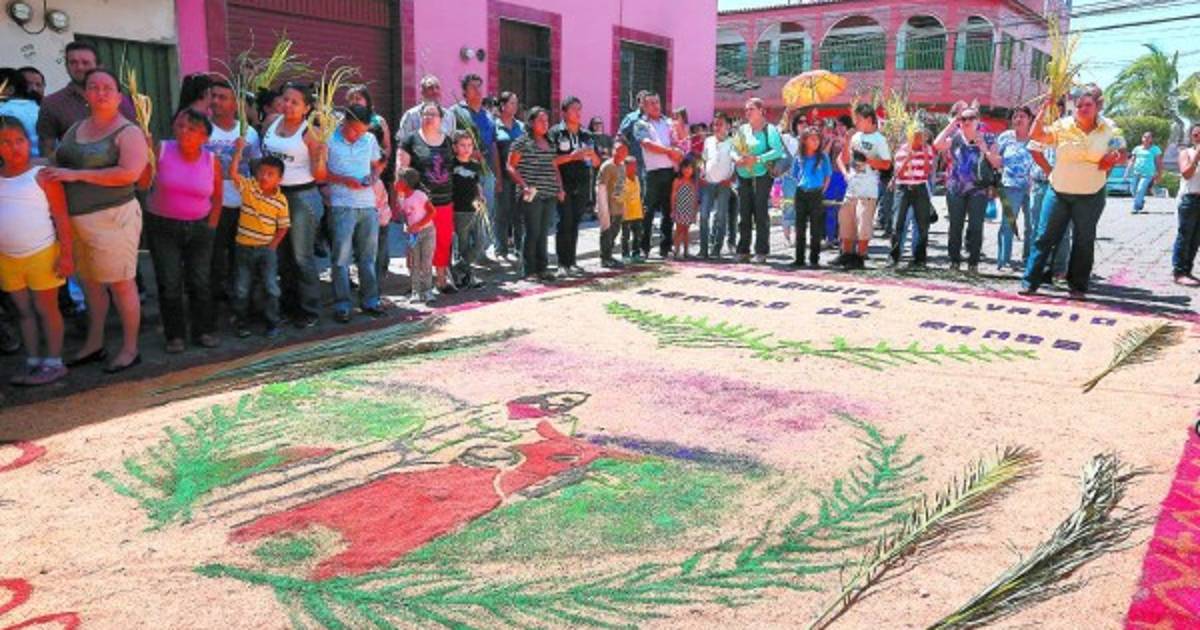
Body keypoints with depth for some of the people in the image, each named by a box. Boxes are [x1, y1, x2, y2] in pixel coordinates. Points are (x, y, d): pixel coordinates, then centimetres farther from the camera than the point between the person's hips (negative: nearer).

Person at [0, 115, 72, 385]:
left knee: (46, 309, 4)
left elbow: (61, 217, -10)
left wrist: (66, 254, -15)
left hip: (41, 255, -5)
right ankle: (32, 361, 22)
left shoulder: (41, 175, -9)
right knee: (23, 310, 13)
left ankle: (53, 363, 12)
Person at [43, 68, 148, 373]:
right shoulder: (75, 129, 14)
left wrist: (77, 175, -19)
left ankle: (130, 349, 11)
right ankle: (94, 344, 26)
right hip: (75, 220, 7)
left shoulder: (128, 132, -8)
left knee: (120, 284, 0)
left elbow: (129, 173, -22)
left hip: (111, 217, -7)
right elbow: (59, 166, 21)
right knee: (90, 282, 14)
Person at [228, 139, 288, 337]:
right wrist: (239, 150, -22)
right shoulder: (248, 187, -5)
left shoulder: (281, 200, -6)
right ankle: (241, 323, 22)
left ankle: (273, 323, 14)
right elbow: (233, 172, -19)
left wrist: (273, 245, -8)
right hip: (243, 247, 1)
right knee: (241, 289, 7)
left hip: (266, 249, -1)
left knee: (271, 288, 1)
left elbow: (283, 227, 0)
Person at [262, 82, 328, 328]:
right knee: (281, 255, 15)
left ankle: (310, 310, 8)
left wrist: (323, 148, -24)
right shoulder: (272, 122, 6)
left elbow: (319, 175, -12)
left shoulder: (310, 132, -10)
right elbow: (261, 152, 21)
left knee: (302, 256, -3)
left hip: (302, 197, -6)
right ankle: (289, 305, 29)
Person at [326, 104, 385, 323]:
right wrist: (344, 180, -15)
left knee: (368, 255, 10)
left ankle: (369, 300, 20)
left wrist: (374, 176, 1)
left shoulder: (370, 140, 9)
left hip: (368, 205, 5)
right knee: (341, 256, -2)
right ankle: (341, 305, 4)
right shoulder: (329, 140, -5)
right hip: (342, 206, -4)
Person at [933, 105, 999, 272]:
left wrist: (985, 150, -13)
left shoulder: (987, 139, 5)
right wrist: (951, 125, -6)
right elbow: (937, 145, -11)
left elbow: (997, 164, 3)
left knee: (975, 226, -5)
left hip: (978, 189, -1)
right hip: (955, 189, 1)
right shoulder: (955, 137, 7)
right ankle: (954, 261, 13)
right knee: (955, 226, 4)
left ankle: (973, 262, 1)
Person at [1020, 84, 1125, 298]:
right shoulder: (1062, 126, -4)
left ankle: (1077, 286, 17)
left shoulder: (1109, 128, 0)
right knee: (1046, 237, 0)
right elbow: (1036, 135, -15)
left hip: (1090, 195, 1)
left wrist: (1113, 159, -13)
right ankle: (1030, 282, 4)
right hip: (1059, 192, -1)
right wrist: (1044, 108, -19)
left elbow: (1122, 154, 9)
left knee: (1084, 241, 8)